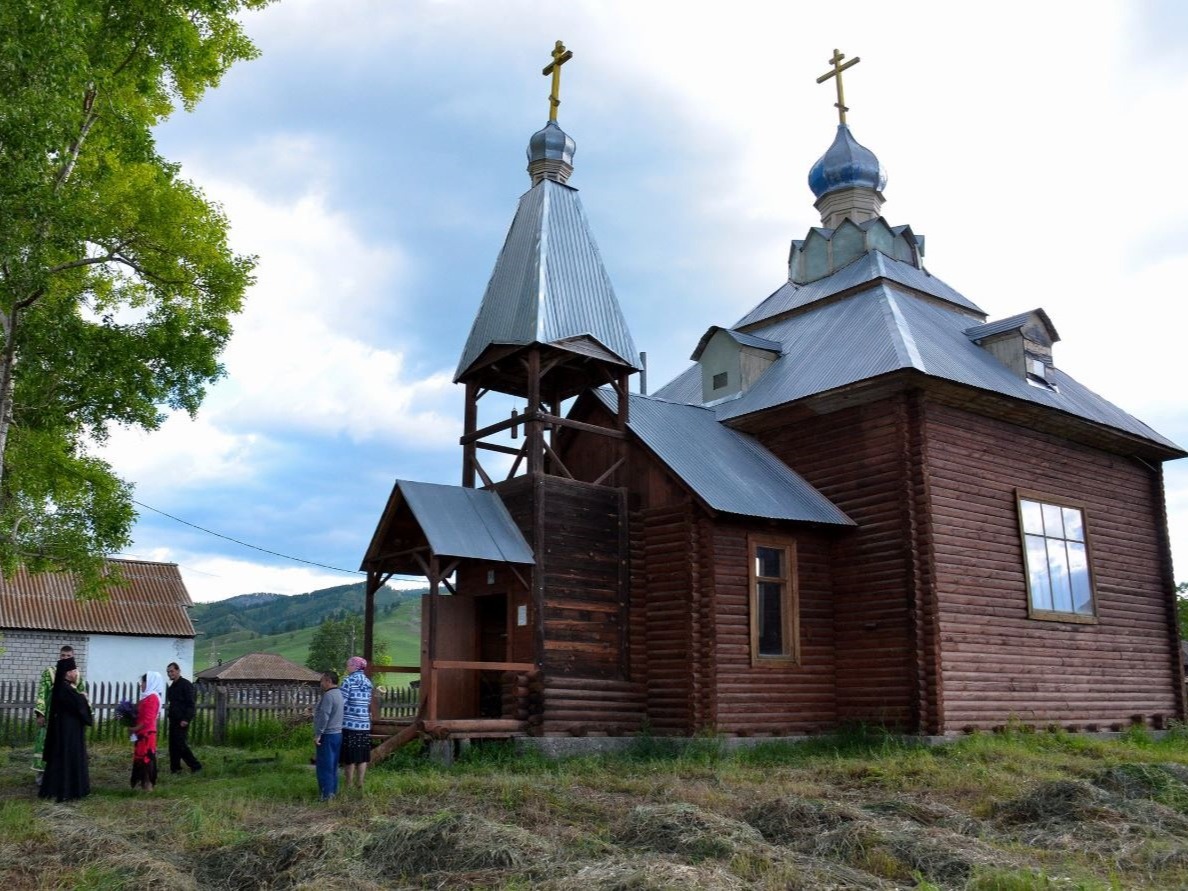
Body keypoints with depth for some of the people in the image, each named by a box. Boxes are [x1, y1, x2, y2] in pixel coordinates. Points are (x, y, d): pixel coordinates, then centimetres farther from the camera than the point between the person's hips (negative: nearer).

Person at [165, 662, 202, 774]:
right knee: (173, 745, 8)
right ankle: (175, 768, 14)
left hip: (182, 721, -9)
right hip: (173, 720, 9)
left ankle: (195, 766, -2)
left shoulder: (186, 685, -11)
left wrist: (186, 719, -21)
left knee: (181, 744, -10)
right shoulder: (172, 686, 17)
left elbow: (190, 704, -16)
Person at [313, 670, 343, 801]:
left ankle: (326, 794, -2)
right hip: (337, 734, 9)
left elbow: (324, 716, -23)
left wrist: (318, 734, -20)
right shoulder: (339, 694, 13)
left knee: (324, 766, -3)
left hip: (328, 735, -9)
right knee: (333, 765, 15)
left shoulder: (328, 695, -18)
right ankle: (333, 791, 20)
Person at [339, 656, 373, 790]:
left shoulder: (348, 680, -7)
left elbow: (341, 702, -11)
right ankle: (360, 784, 15)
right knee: (362, 756, 10)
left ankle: (349, 785, 9)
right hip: (364, 724, 5)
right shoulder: (368, 682, 10)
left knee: (349, 757, 3)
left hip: (349, 724, -5)